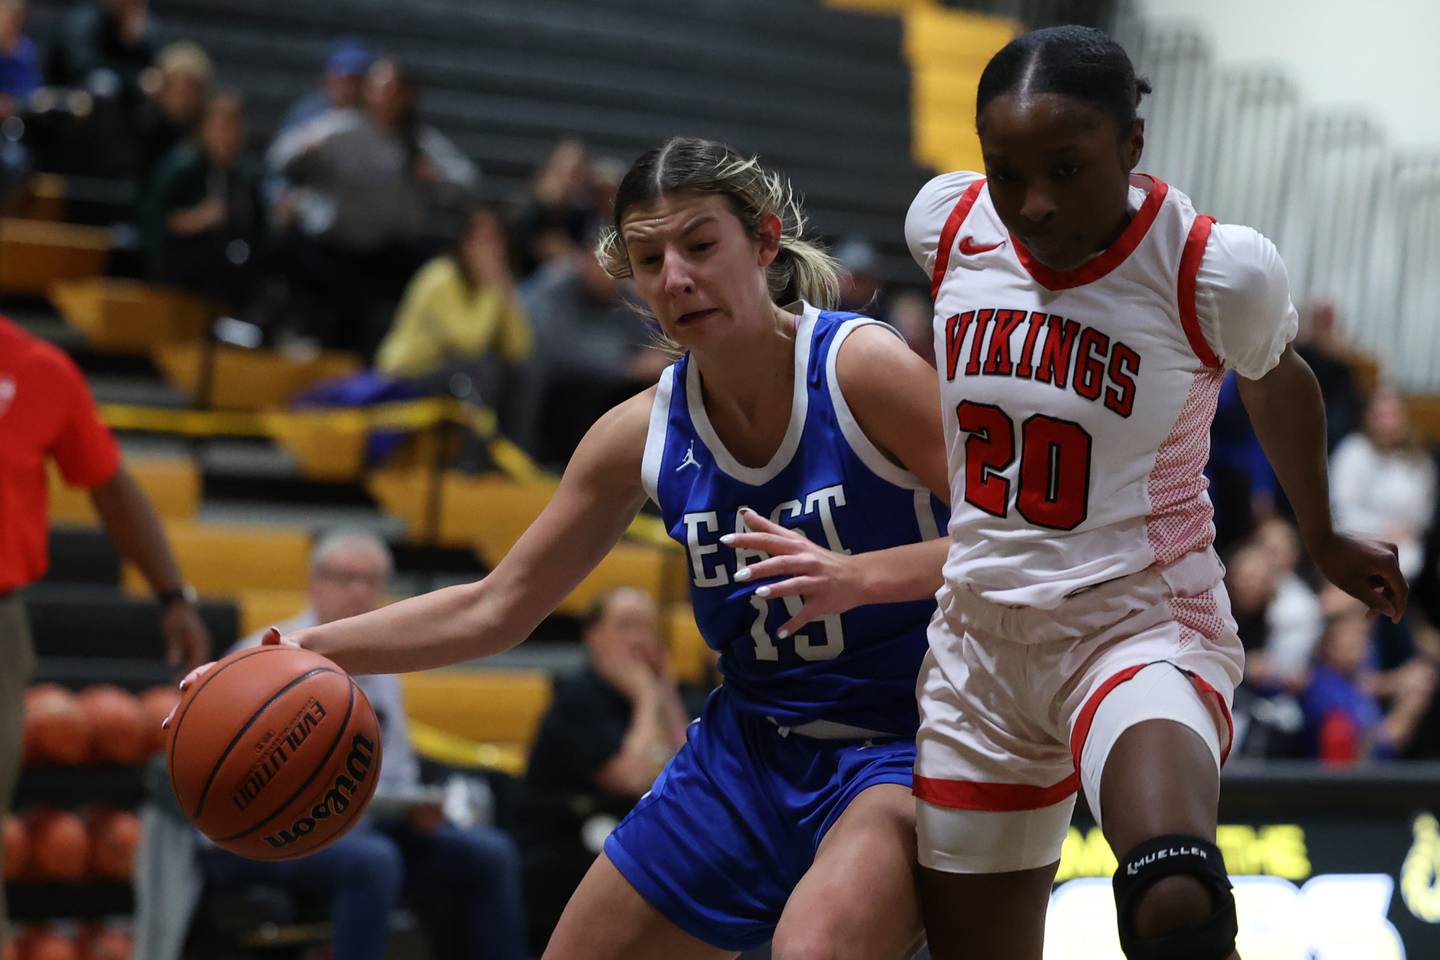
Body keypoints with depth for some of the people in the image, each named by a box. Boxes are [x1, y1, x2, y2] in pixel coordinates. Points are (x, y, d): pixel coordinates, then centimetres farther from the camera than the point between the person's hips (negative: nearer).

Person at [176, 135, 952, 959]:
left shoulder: (861, 365, -17)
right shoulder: (644, 433, -1)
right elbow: (493, 610, 7)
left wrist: (856, 576, -36)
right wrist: (304, 650, -3)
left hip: (901, 746, -6)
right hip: (752, 745, 6)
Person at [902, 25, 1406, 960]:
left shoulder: (1217, 271, -14)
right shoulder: (948, 222, -4)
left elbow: (1278, 384, 8)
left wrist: (1323, 539, 23)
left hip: (1142, 632, -5)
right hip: (980, 645, 5)